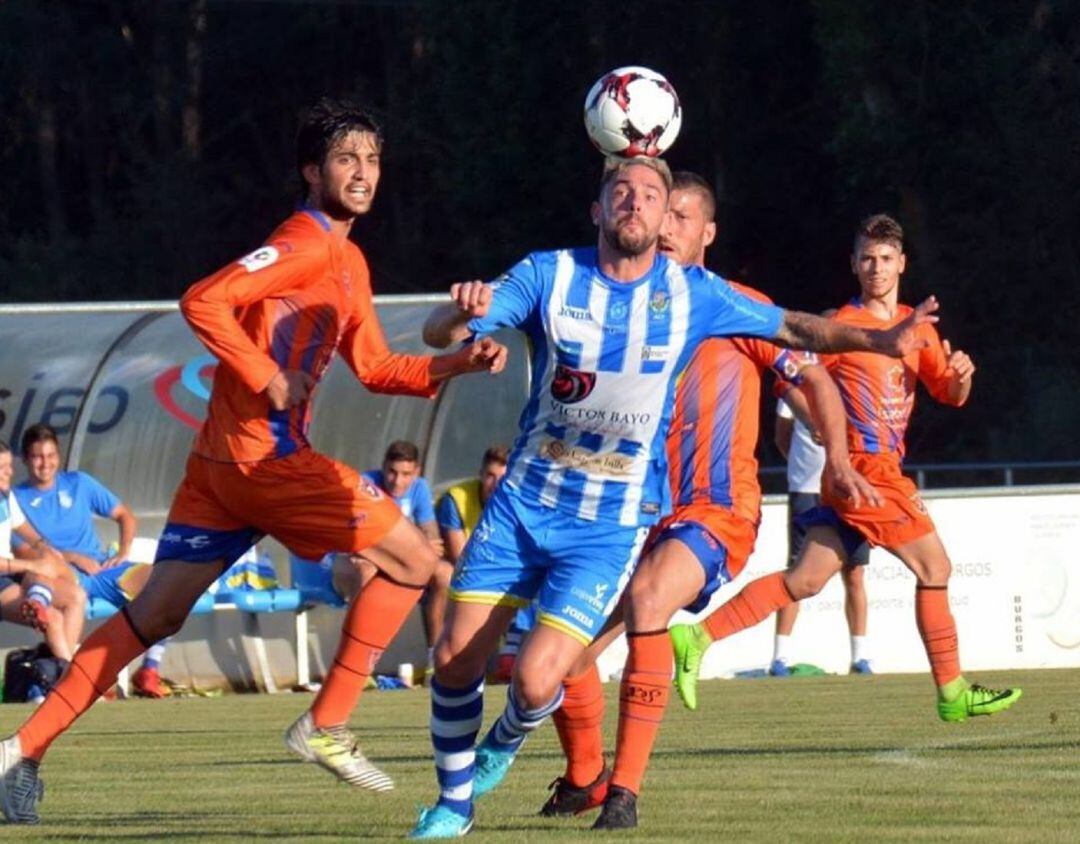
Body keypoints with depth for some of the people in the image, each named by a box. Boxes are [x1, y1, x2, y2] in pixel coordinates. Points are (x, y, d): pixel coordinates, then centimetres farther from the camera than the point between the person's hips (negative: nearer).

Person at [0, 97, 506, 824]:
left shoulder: (349, 264, 21)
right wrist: (269, 380, -20)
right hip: (262, 453, -9)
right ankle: (328, 725, -1)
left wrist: (460, 363, 13)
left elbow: (377, 369, 25)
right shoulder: (307, 244, -10)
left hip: (226, 459, 9)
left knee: (155, 616, 8)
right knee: (413, 557, -2)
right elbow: (203, 302, -21)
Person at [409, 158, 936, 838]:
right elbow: (439, 334, -9)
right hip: (523, 501, 1)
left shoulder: (694, 295, -2)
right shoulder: (550, 275, -4)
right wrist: (463, 313, -33)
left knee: (536, 680, -16)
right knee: (455, 659, -3)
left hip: (613, 523, -1)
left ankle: (505, 741, 20)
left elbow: (792, 327, 9)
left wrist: (878, 341, -6)